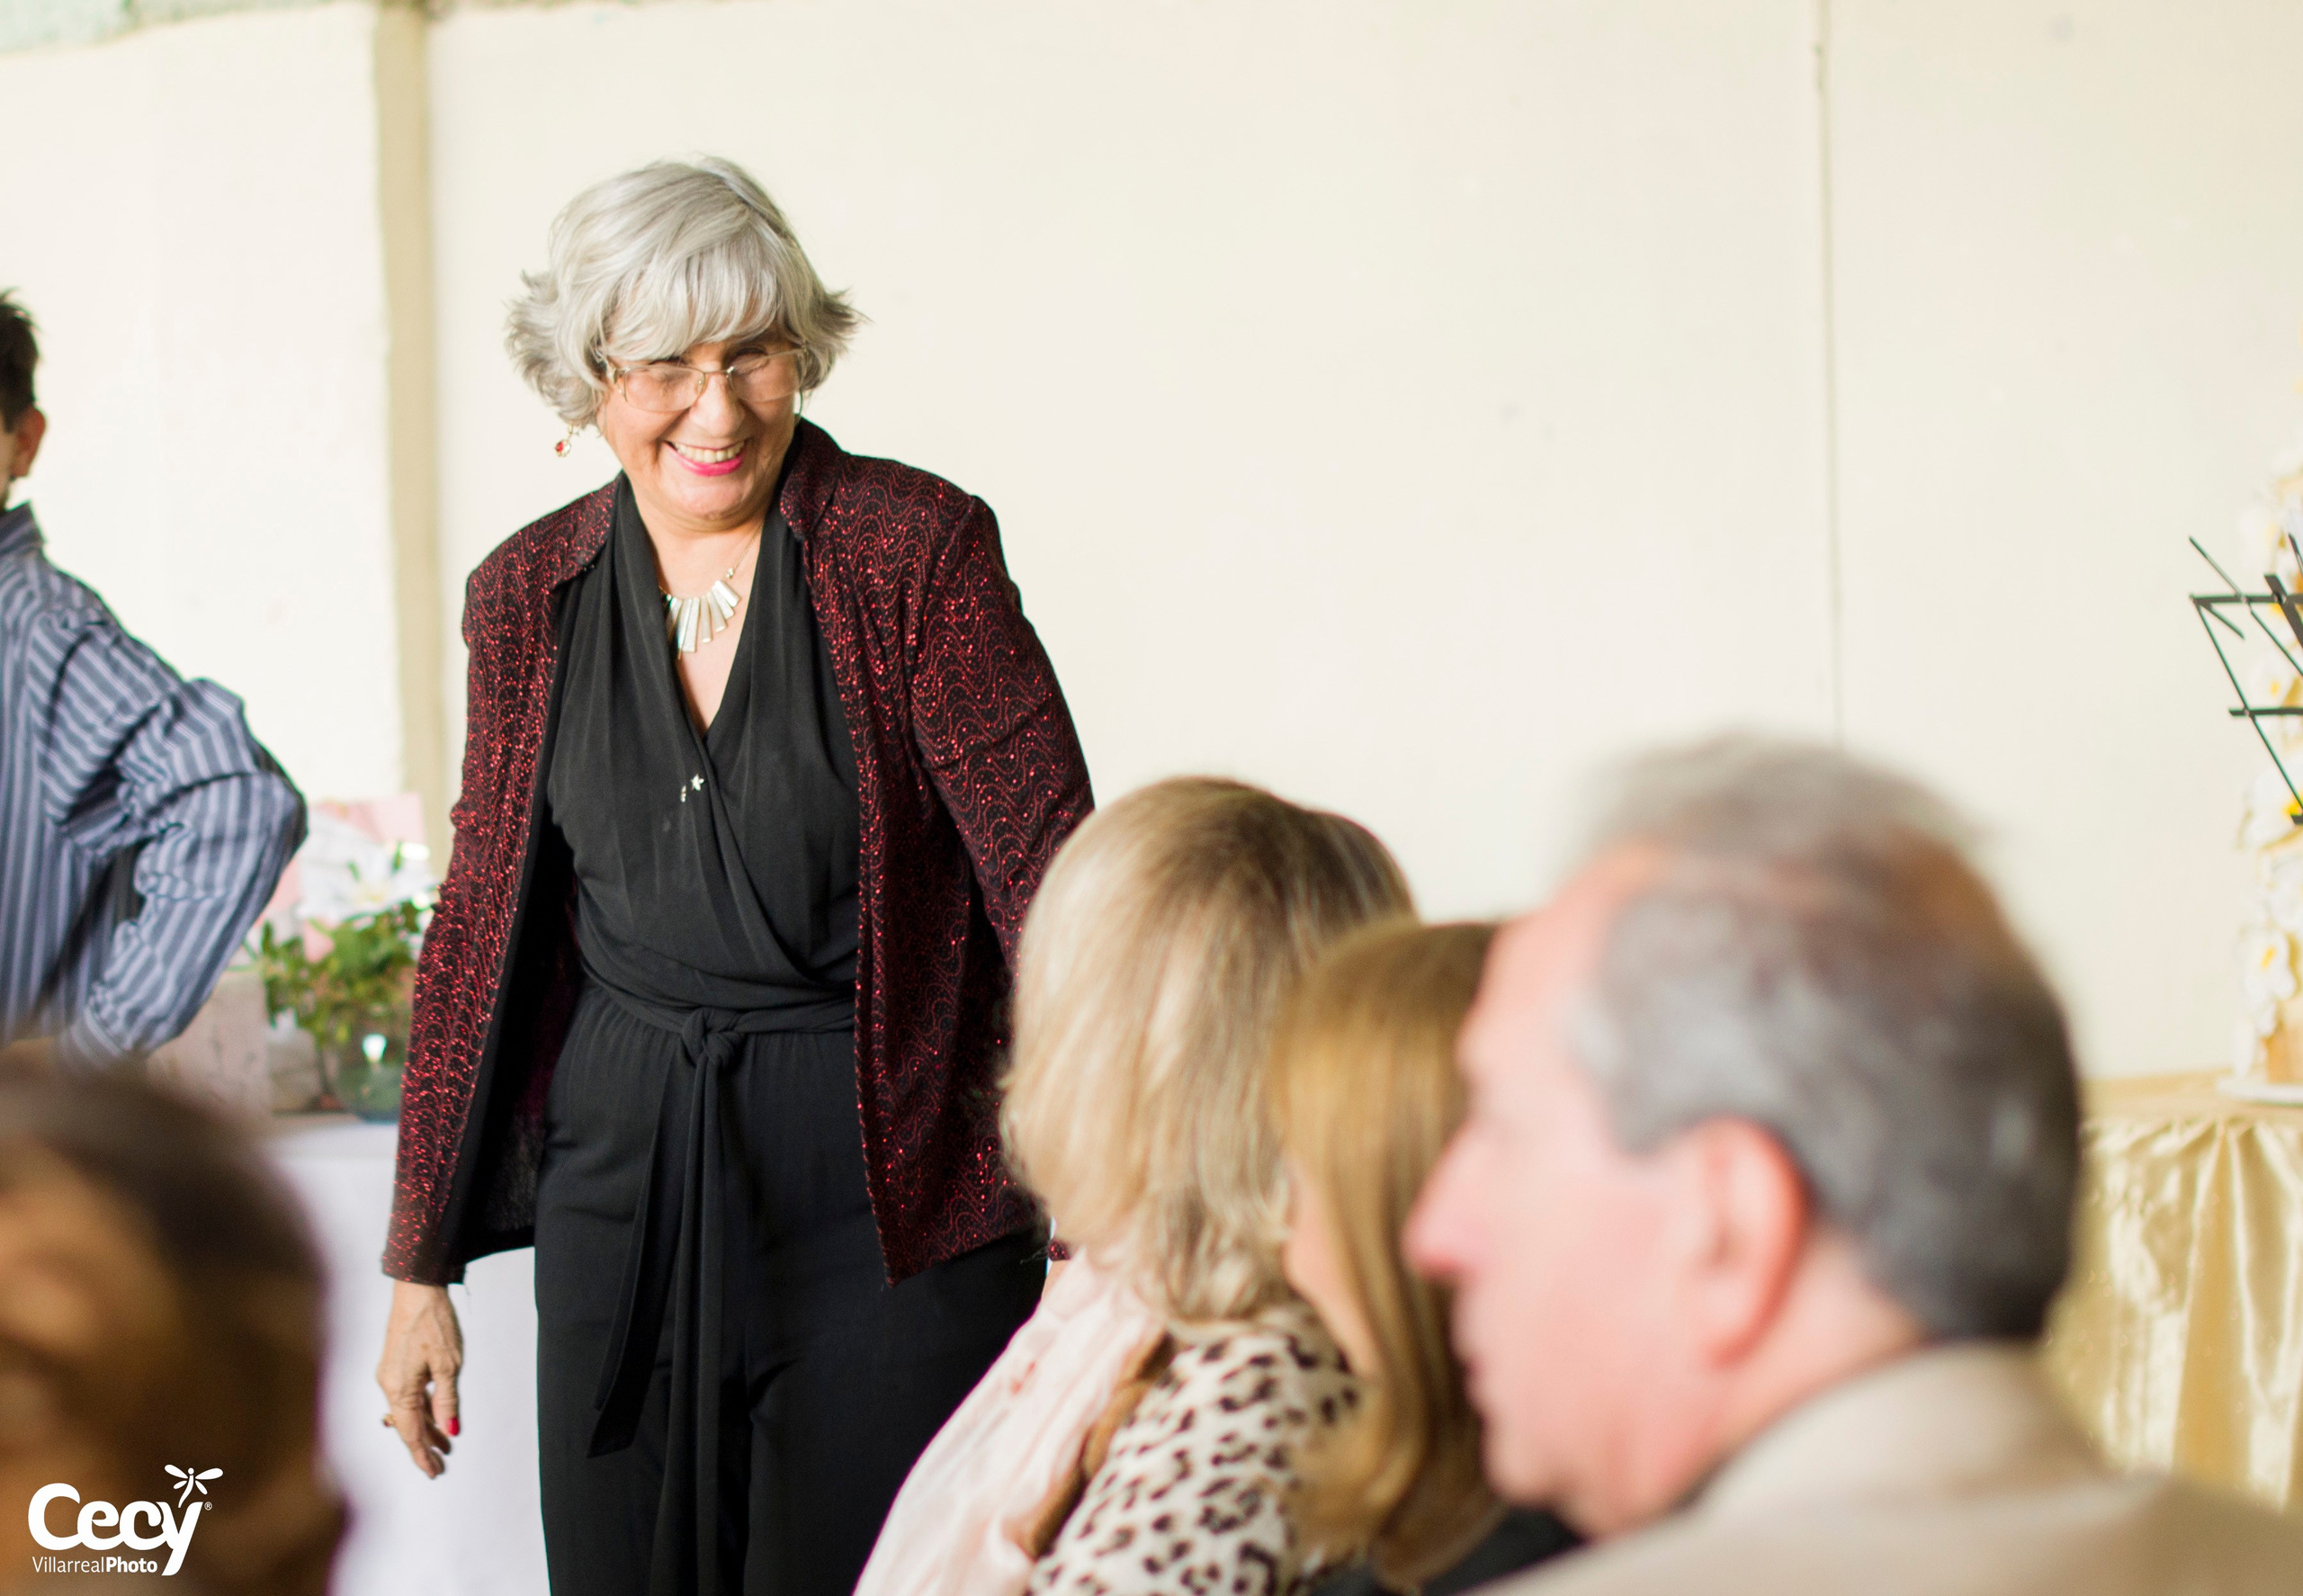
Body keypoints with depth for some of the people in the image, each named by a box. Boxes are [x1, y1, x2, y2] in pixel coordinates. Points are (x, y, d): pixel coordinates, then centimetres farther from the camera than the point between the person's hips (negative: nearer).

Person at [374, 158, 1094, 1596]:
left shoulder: (916, 548, -8)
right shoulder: (529, 596, 5)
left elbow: (1050, 865, -12)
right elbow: (481, 928, 11)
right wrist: (421, 1269, 12)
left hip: (887, 1179, -4)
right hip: (622, 1178, 4)